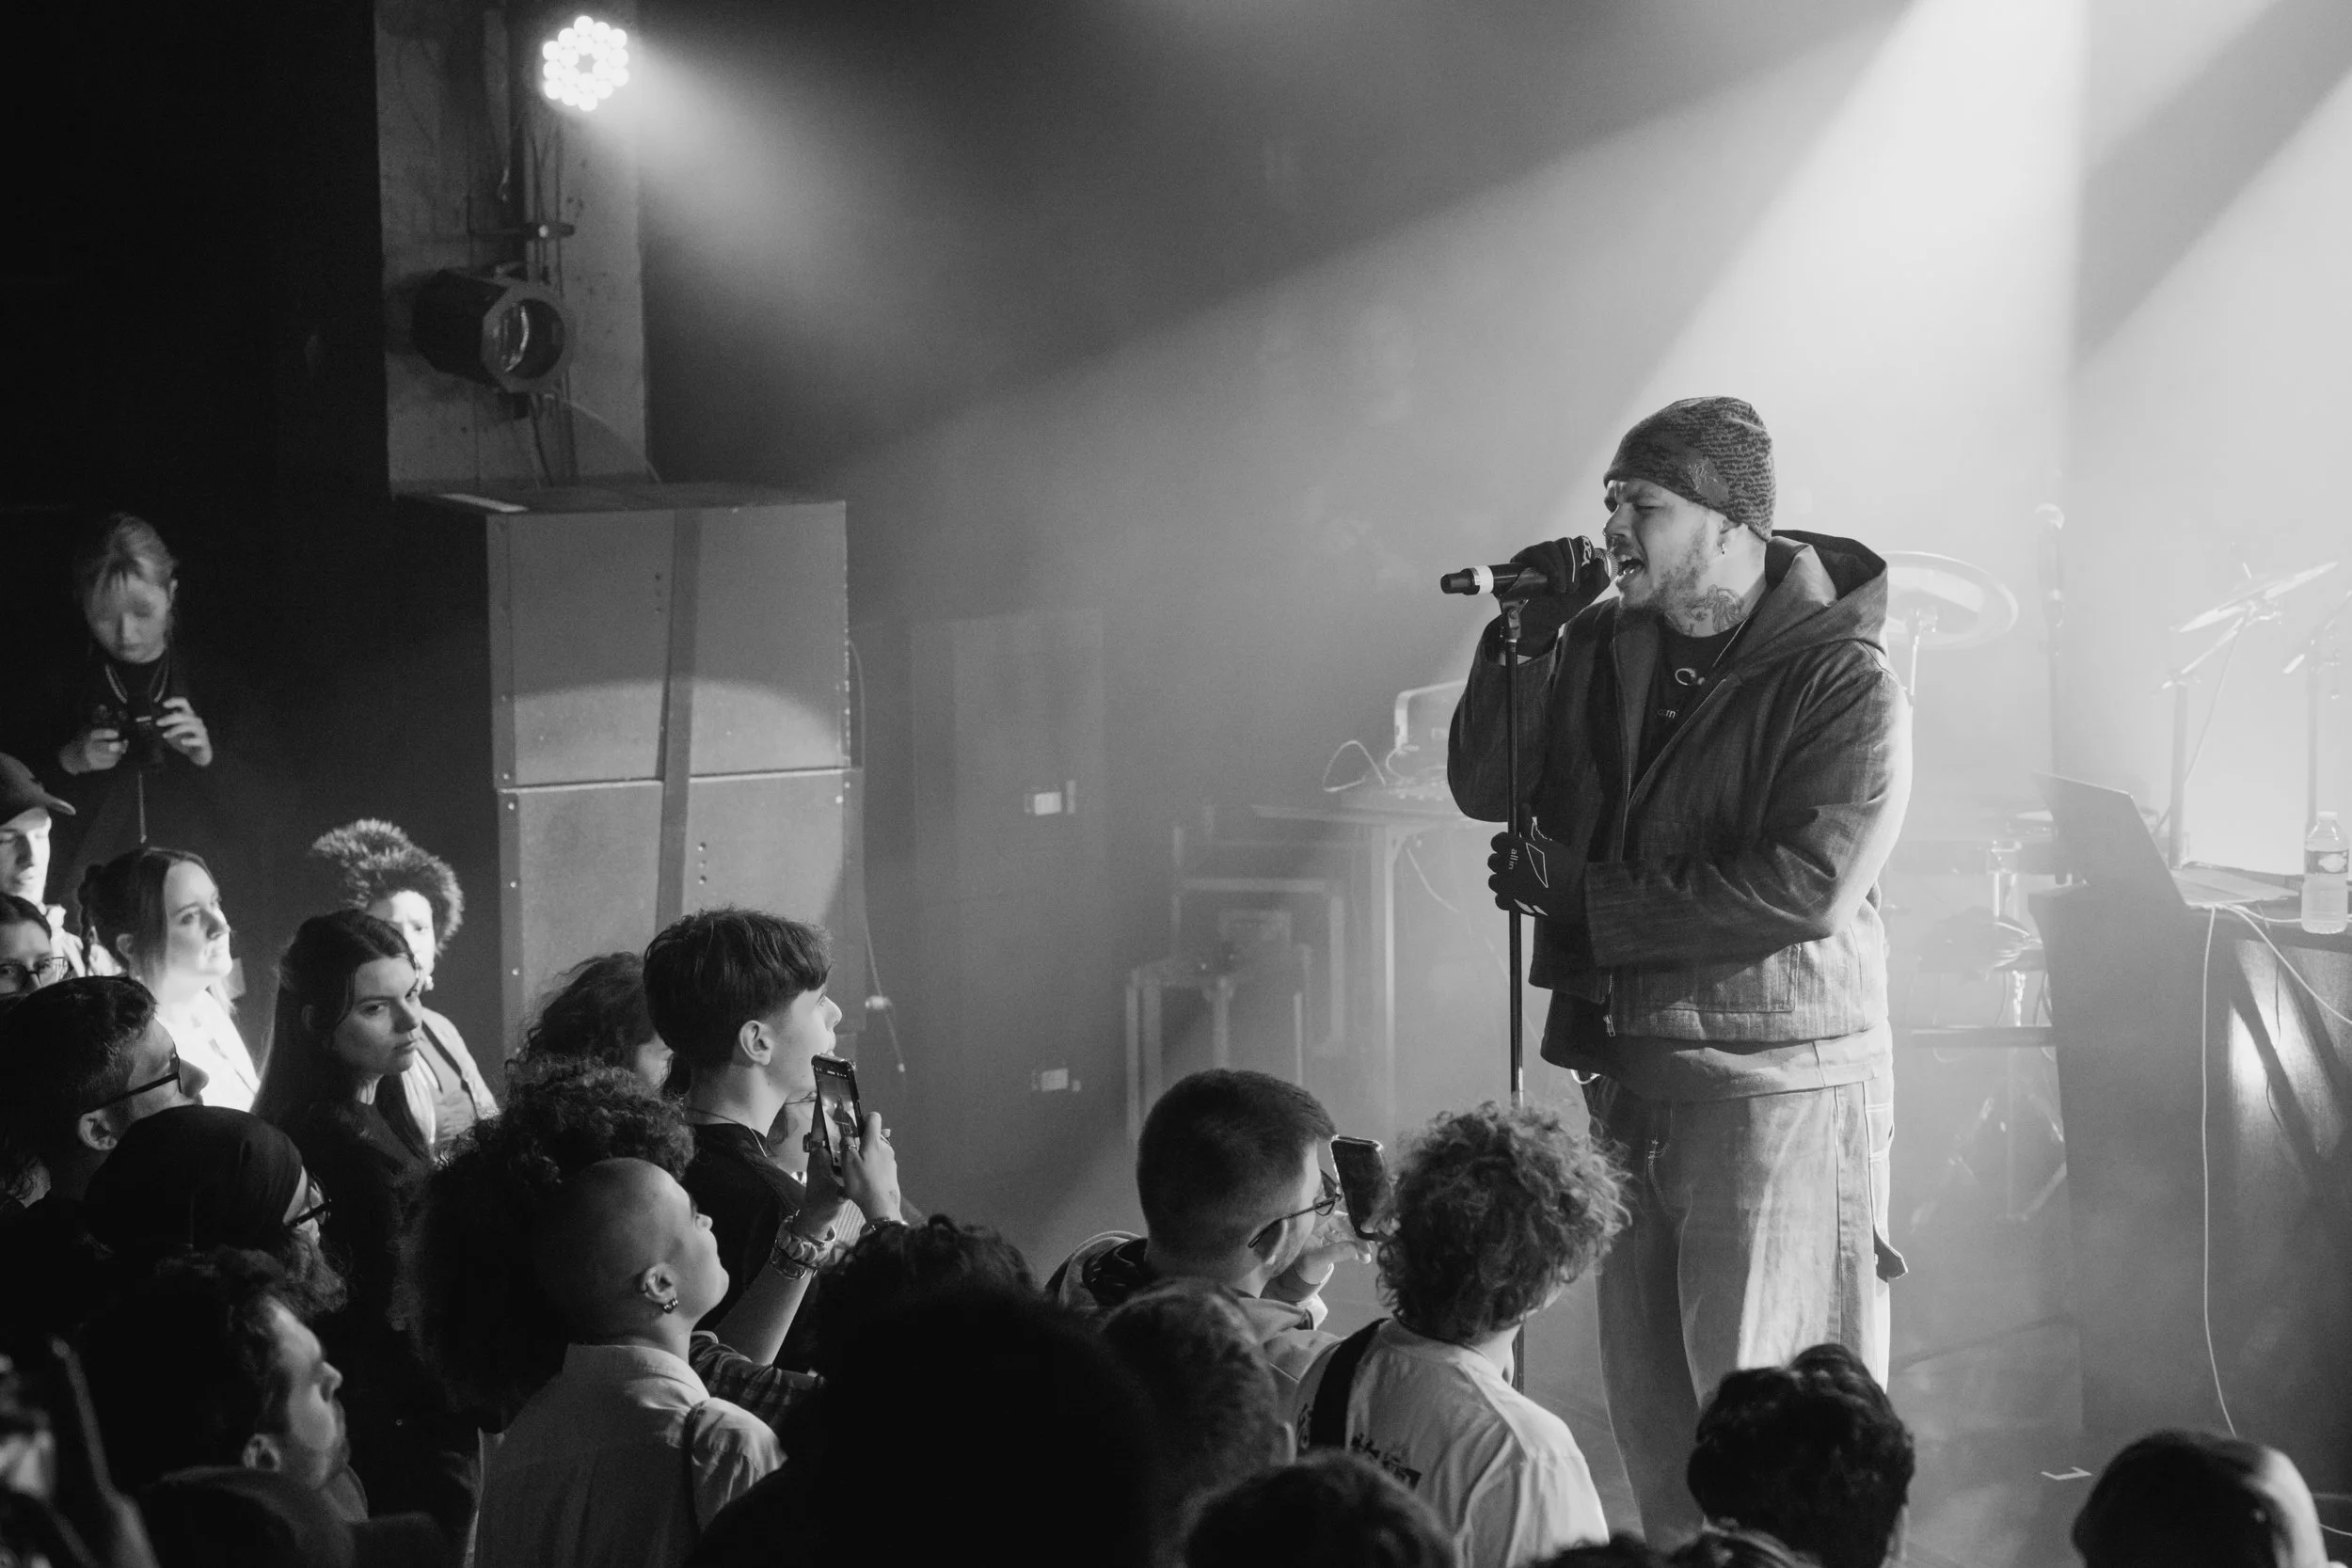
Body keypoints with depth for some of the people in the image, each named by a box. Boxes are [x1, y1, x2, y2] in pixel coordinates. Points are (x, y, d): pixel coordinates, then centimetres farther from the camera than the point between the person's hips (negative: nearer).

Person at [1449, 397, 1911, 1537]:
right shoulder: (1605, 651, 8)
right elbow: (1484, 791, 9)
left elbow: (1806, 888, -21)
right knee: (1650, 1414, 12)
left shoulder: (1844, 681, -11)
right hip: (1631, 1077, 7)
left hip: (1777, 1087, -7)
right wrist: (1527, 641, -7)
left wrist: (1583, 896, -16)